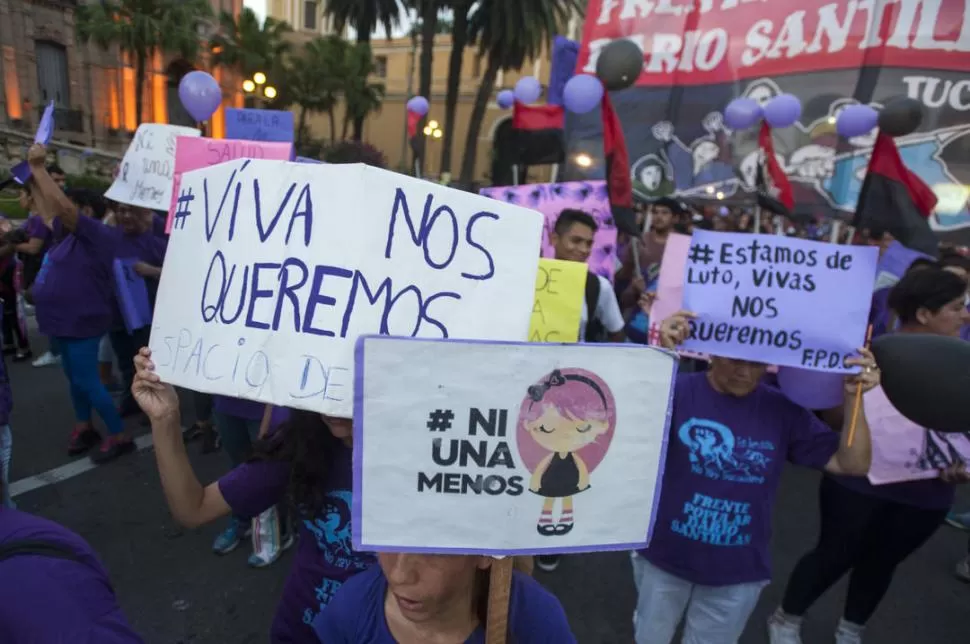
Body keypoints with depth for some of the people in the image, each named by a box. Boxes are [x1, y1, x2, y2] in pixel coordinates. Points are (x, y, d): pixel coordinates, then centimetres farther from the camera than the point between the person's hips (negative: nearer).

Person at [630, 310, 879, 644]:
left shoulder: (782, 409, -8)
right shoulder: (678, 390, -18)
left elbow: (852, 464, -6)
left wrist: (853, 399, -20)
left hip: (738, 574, 2)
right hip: (664, 558, -1)